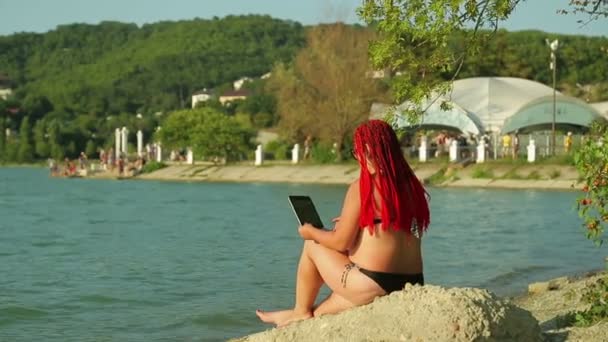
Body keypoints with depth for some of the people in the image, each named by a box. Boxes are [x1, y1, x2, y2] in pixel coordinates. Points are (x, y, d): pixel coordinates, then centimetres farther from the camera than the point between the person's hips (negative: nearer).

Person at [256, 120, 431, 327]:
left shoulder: (362, 187, -11)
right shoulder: (410, 185, 8)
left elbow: (341, 242, -8)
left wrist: (311, 232, 11)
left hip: (372, 285, -7)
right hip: (410, 285, 7)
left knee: (312, 246, 18)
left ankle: (301, 312, 30)